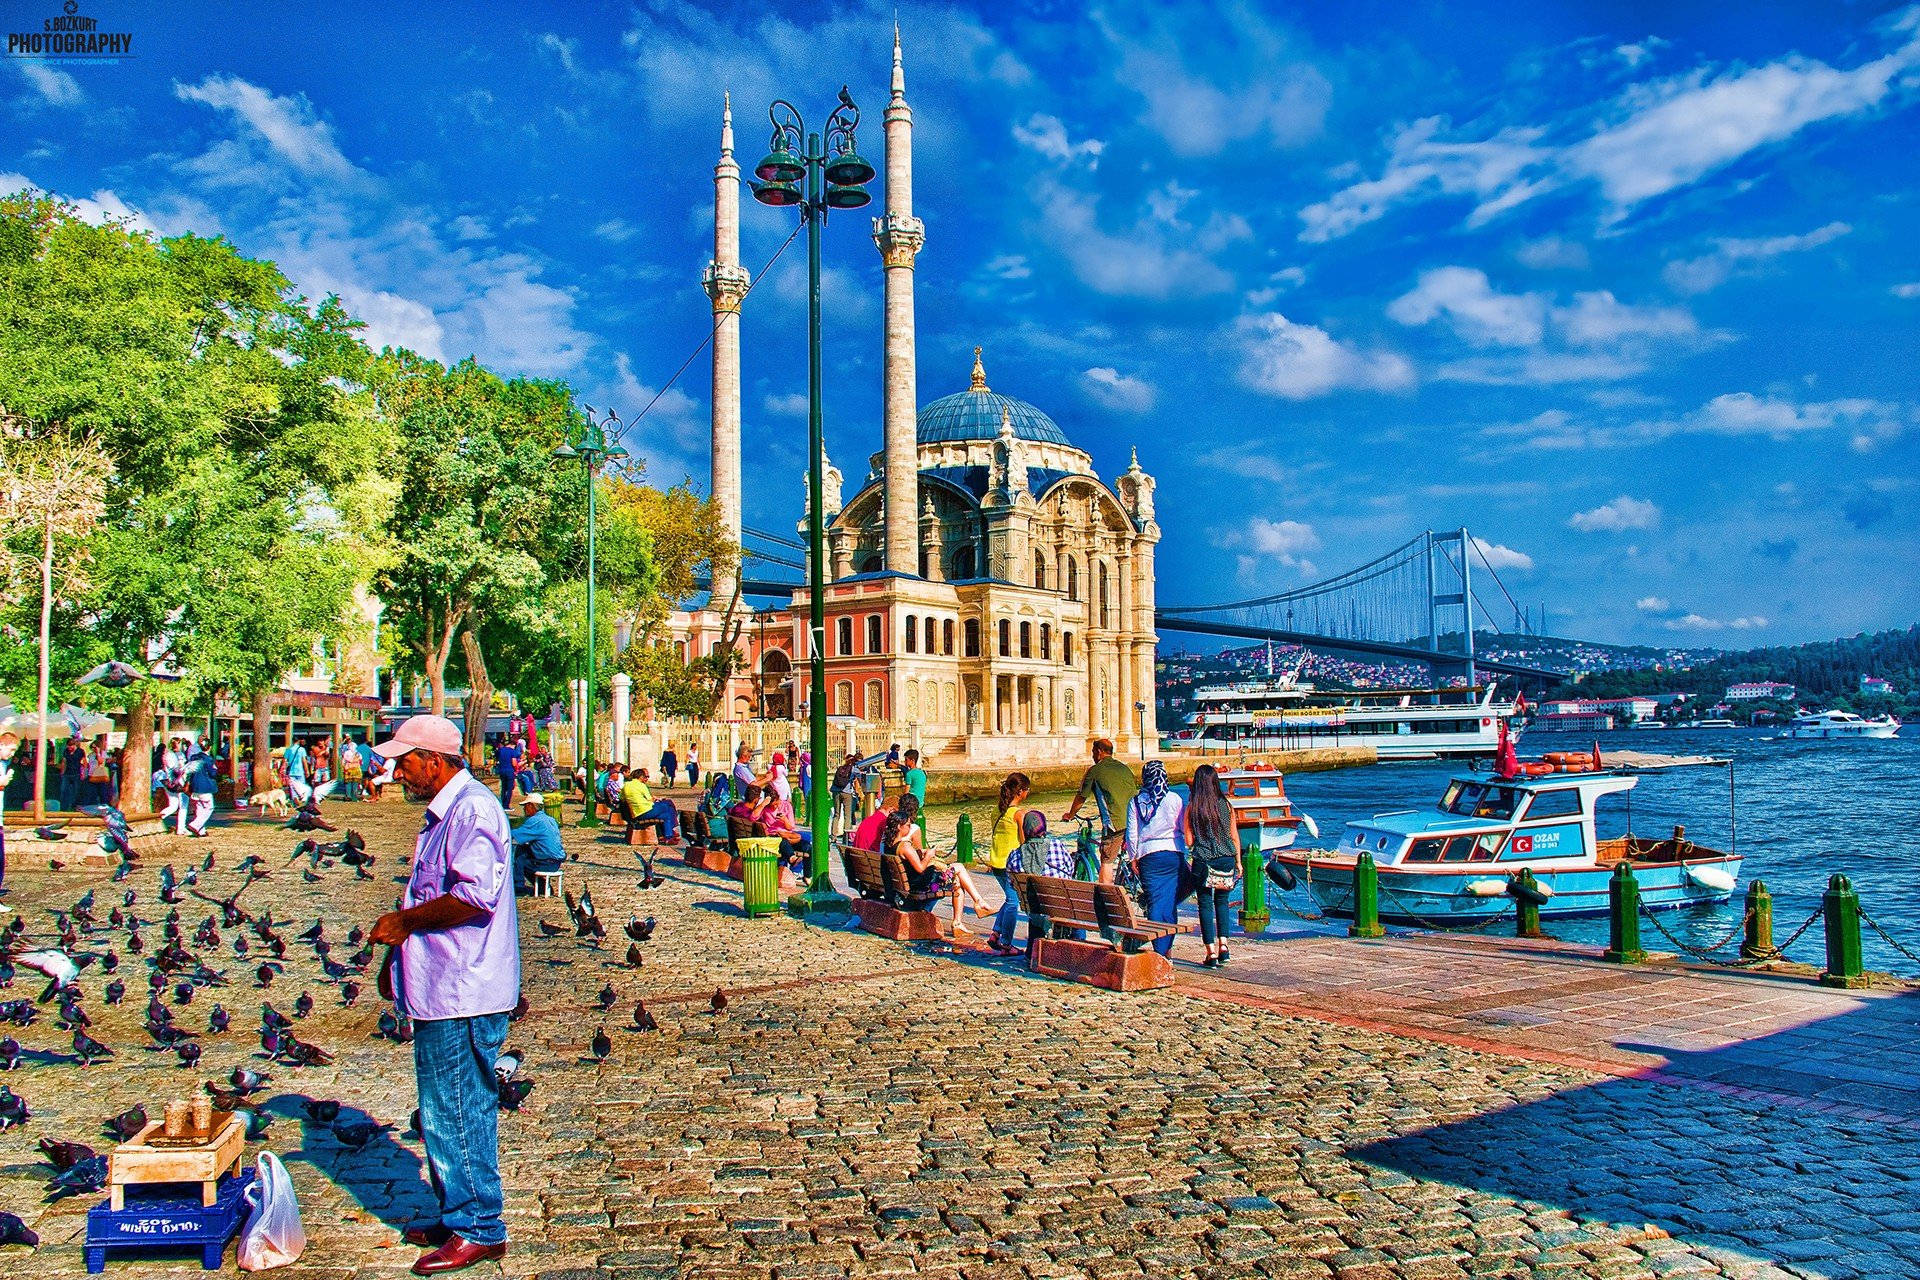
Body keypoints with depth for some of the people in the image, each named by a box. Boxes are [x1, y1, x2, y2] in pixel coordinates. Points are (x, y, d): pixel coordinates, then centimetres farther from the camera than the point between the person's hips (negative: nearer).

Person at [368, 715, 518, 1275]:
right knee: (454, 1112, 17)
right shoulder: (443, 812, 17)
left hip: (462, 997, -11)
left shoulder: (472, 809, -17)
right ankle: (461, 1218, 29)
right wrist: (396, 954, 21)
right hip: (442, 992, 11)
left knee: (454, 1114, -2)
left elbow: (475, 894, -28)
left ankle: (480, 1230, 9)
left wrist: (403, 921, -16)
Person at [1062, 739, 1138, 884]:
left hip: (1114, 824, -6)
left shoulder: (1095, 771, 1)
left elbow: (1080, 798, 9)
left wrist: (1069, 815, 26)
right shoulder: (1125, 768, 17)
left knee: (1106, 862, -1)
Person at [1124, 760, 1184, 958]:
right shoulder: (1175, 799, 0)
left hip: (1148, 855, 0)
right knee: (1171, 901, 8)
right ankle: (1167, 947, 10)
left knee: (1154, 902, 3)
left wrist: (1133, 858, 10)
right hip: (1173, 853, 0)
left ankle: (1159, 949, -3)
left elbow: (1132, 833, 1)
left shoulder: (1136, 801, 1)